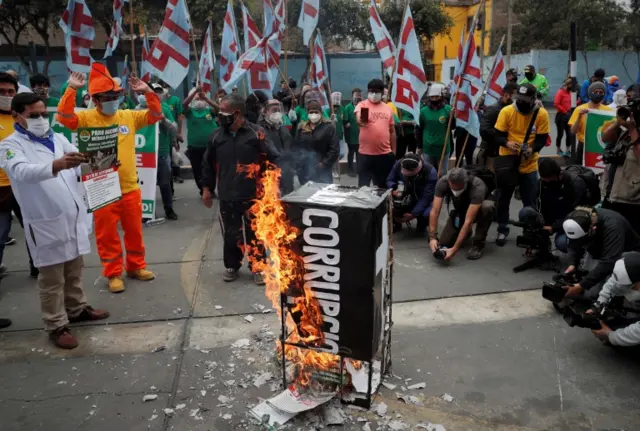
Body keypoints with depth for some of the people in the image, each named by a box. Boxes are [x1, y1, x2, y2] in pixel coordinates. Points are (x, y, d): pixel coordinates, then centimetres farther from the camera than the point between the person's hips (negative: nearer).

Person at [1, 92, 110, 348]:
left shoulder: (58, 138, 12)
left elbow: (80, 162, 6)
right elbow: (22, 172, -26)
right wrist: (55, 165, -45)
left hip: (73, 215, 6)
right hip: (46, 222, -6)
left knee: (75, 269, 20)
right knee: (52, 278, 5)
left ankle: (77, 309, 37)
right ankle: (56, 326, 17)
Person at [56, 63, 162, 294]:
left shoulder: (128, 116, 6)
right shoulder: (87, 118, -4)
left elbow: (156, 115, 5)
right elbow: (64, 117, -20)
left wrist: (147, 92, -7)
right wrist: (72, 89, -25)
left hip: (130, 188, 4)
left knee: (134, 230, 15)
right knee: (107, 234, 7)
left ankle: (136, 266, 32)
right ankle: (113, 274, 20)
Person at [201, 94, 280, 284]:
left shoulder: (256, 133, -7)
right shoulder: (217, 136, 4)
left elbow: (273, 159, -6)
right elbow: (208, 164, 13)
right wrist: (206, 188, 13)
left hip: (253, 196, -3)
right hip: (227, 197, 3)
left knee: (254, 234, 8)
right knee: (230, 234, 11)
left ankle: (258, 267, 24)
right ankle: (231, 265, 31)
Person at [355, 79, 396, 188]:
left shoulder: (388, 108, 10)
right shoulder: (362, 105, -1)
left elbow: (392, 131, 14)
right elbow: (358, 118, -23)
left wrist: (394, 151, 13)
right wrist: (360, 121, -47)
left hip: (385, 154, 3)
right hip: (366, 154, -3)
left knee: (383, 186, 14)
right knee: (363, 186, 4)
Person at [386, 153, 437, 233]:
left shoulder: (431, 172, -27)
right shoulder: (399, 164, -20)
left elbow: (426, 197, -26)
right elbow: (389, 180, -5)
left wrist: (413, 214, -31)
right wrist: (393, 190, -29)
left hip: (424, 201, -2)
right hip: (404, 199, 3)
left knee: (428, 214, -36)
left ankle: (422, 224, 4)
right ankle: (396, 223, 9)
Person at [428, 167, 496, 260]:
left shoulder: (477, 187, -40)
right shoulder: (442, 182, -30)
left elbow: (468, 221, -44)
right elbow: (435, 211, -30)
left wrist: (454, 249, -49)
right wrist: (432, 237, -43)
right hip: (460, 210, 3)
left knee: (487, 207, -39)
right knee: (443, 243, -14)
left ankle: (478, 244, -18)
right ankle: (465, 233, 18)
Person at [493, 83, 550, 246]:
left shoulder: (542, 114, -8)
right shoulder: (506, 111, -10)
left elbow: (542, 139, -7)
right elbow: (498, 135, -8)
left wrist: (532, 149, -27)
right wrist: (507, 143, -29)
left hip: (529, 164, 0)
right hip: (507, 162, 0)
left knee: (530, 201, 6)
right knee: (503, 198, 9)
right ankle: (502, 230, 26)